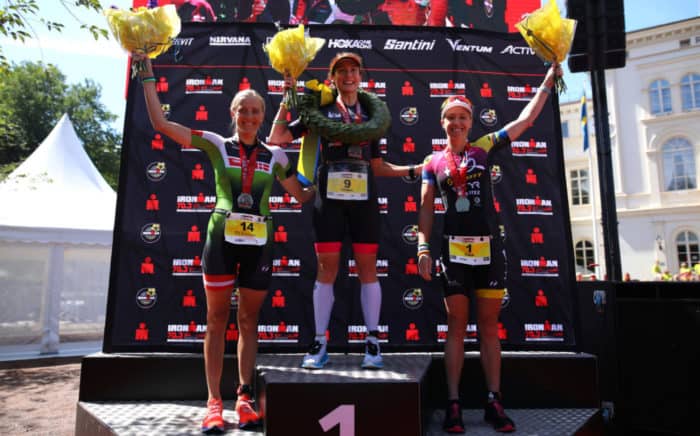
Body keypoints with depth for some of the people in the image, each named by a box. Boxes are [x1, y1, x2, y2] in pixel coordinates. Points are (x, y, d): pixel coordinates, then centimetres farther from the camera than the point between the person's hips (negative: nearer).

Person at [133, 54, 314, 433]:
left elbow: (304, 197, 15)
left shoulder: (275, 156, 10)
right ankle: (214, 402, 11)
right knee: (217, 319, 3)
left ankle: (244, 399, 16)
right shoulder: (216, 145, 4)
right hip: (222, 237, -1)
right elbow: (160, 122, 2)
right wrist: (147, 74, 3)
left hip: (258, 241, 2)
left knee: (249, 320, 7)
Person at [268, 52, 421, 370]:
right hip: (330, 198, -1)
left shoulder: (370, 114, 17)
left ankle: (372, 343, 12)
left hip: (363, 199, 2)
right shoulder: (321, 111, 10)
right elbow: (277, 139, 4)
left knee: (367, 268, 2)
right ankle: (319, 344, 11)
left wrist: (414, 170, 8)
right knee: (327, 268, 1)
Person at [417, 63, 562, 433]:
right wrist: (423, 248, -7)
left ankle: (494, 403, 15)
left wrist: (548, 81, 18)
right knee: (457, 326, 3)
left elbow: (525, 119, 14)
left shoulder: (484, 147, 9)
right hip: (454, 249, -1)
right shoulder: (433, 162, 8)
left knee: (489, 326, 7)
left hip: (489, 247, 1)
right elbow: (426, 208, 3)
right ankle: (453, 404, 10)